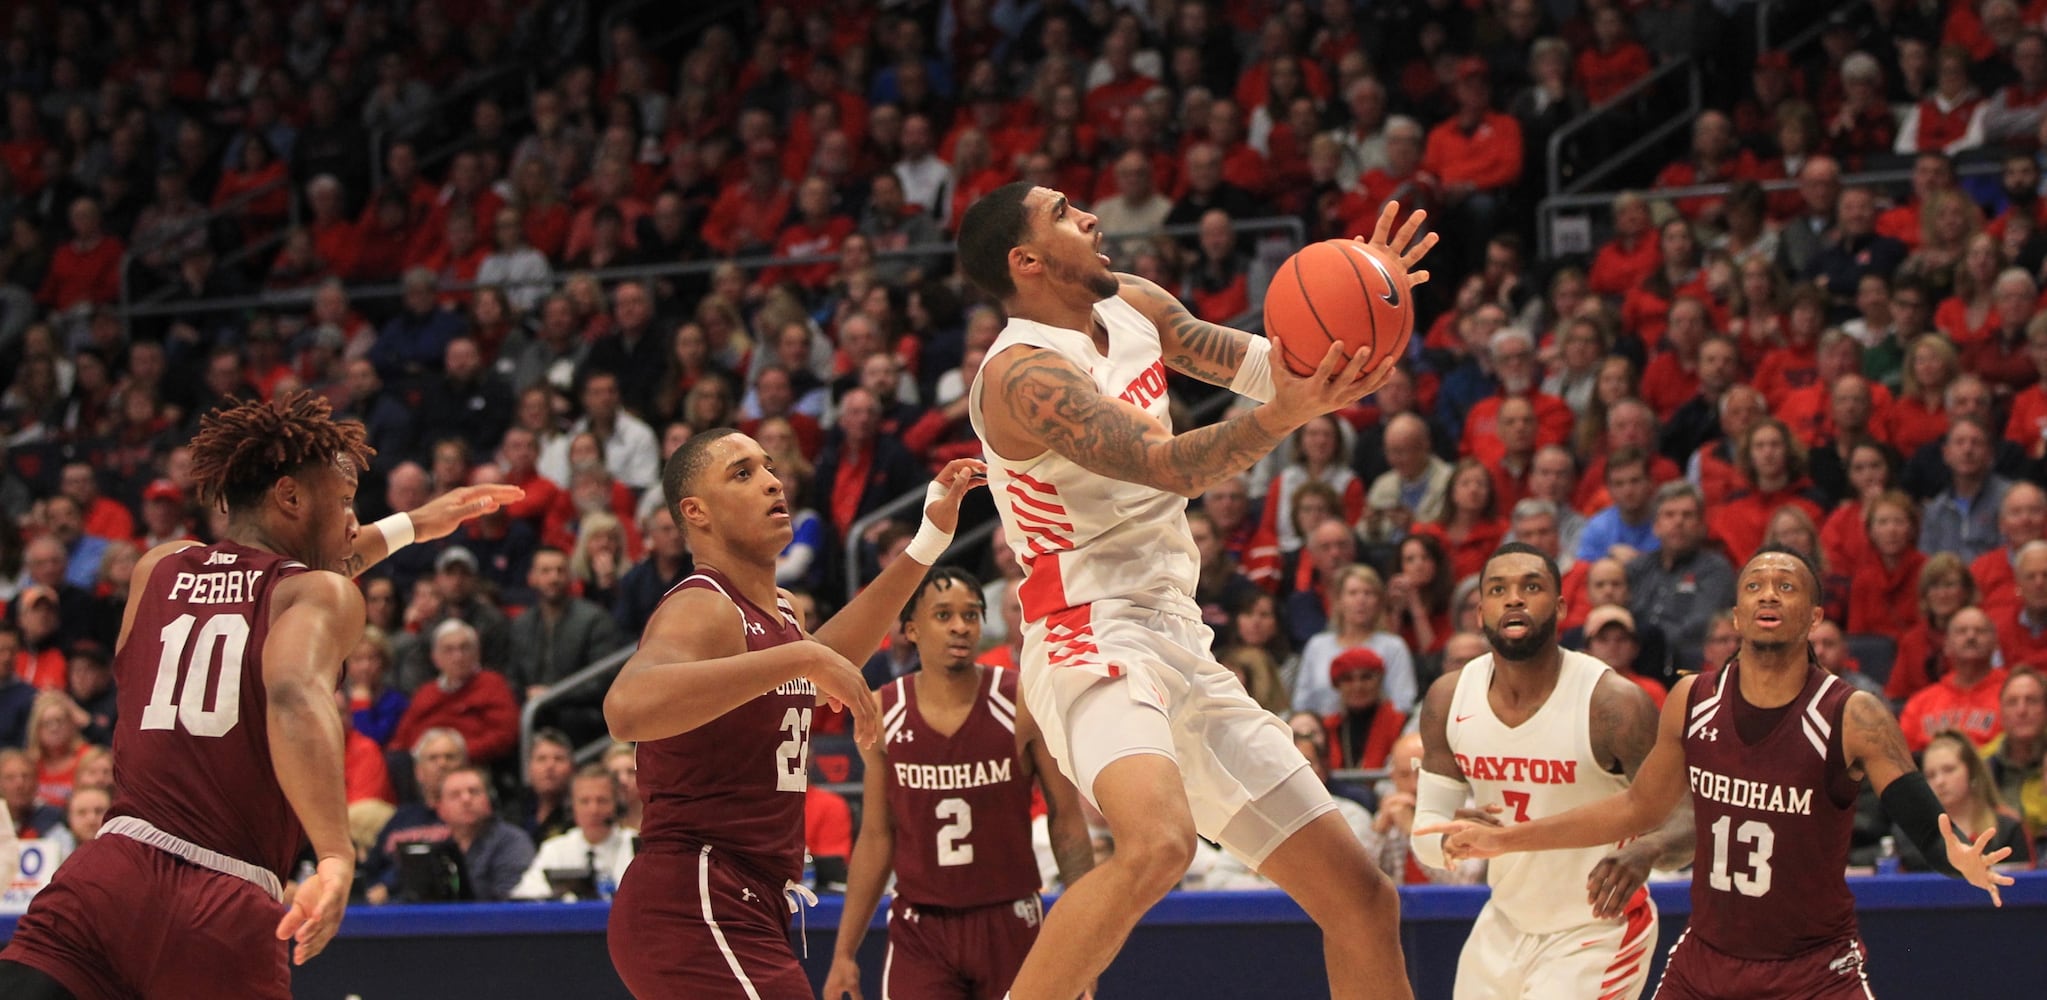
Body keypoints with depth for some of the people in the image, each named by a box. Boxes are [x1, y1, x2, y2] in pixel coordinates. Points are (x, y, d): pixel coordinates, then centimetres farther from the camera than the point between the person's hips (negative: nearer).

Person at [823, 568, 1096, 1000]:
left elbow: (1066, 820, 1)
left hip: (1009, 925, -1)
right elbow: (876, 837, 9)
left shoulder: (1023, 703, -4)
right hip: (919, 931, 1)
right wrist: (844, 952, 7)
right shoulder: (882, 714, 2)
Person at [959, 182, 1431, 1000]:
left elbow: (1257, 364, 22)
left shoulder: (1134, 307, 13)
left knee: (1361, 899, 8)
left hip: (1181, 653, 9)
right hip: (1094, 645, -9)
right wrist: (1283, 414, -42)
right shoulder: (1024, 373, -14)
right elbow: (1166, 466, -26)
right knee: (1158, 844, -38)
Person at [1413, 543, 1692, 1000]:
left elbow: (1690, 818, -20)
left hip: (1597, 932, -6)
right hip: (1506, 924, 6)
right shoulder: (1449, 699, -7)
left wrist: (1646, 851, -43)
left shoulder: (1613, 703, -22)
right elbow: (1425, 831, 0)